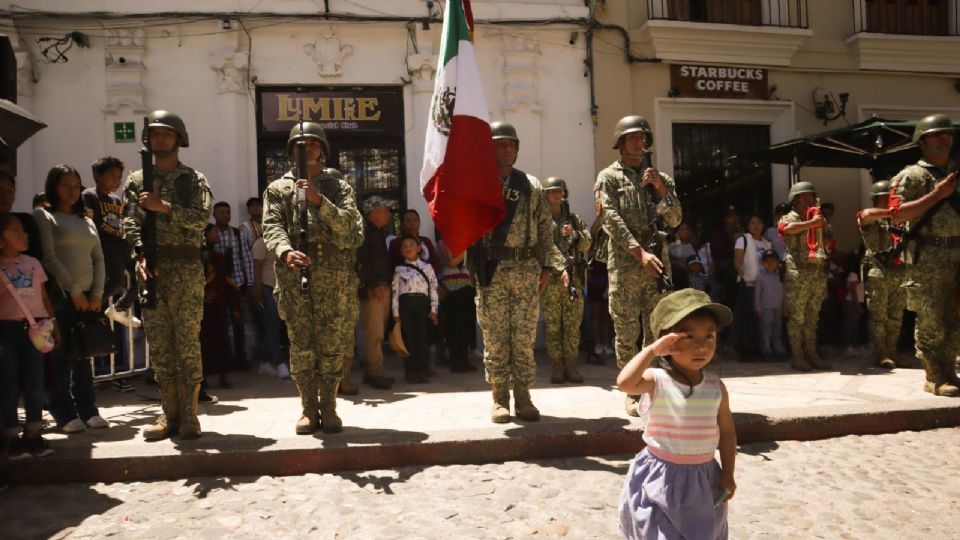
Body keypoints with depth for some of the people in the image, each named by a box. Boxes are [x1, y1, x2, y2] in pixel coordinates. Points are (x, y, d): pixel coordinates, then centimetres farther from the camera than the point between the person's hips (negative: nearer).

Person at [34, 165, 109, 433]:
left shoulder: (86, 220, 19)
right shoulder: (43, 216, 2)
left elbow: (98, 259, 13)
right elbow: (48, 257, -8)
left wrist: (97, 293, 0)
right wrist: (74, 291, -11)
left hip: (88, 297, 5)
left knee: (83, 355, 7)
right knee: (61, 356, -3)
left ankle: (88, 411, 11)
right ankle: (65, 414, 2)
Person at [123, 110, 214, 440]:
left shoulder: (194, 179, 7)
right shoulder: (137, 180, 14)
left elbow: (201, 217, -9)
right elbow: (131, 222, 4)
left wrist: (163, 207, -15)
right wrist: (141, 254, -11)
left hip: (185, 267, -3)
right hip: (151, 267, 3)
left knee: (188, 342, -2)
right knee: (159, 344, 5)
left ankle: (189, 414, 4)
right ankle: (169, 413, 12)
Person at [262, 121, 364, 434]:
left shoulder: (338, 185, 13)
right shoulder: (278, 189, 14)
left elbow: (350, 226, -2)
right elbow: (272, 227, -2)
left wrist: (319, 201, -14)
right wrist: (286, 251, -23)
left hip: (335, 276, 0)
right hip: (294, 275, 1)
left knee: (332, 344, 1)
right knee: (301, 345, 2)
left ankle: (328, 407, 11)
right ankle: (308, 408, 12)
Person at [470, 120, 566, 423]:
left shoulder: (532, 186, 11)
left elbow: (545, 227, 10)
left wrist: (547, 265, 5)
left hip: (527, 269, 2)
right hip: (491, 271, -2)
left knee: (525, 337, 4)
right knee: (495, 338, 3)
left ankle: (523, 397, 14)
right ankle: (499, 399, 13)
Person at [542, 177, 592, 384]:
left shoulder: (575, 219, 15)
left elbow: (586, 245, 7)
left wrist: (574, 234, -10)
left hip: (573, 277, 3)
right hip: (550, 279, -3)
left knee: (573, 324, 3)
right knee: (552, 324, 0)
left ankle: (571, 365, 9)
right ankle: (557, 366, 7)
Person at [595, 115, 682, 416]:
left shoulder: (658, 178, 17)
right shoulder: (608, 178, 4)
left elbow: (675, 220, 10)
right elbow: (613, 220, -8)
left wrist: (661, 188, -3)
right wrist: (640, 253, -18)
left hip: (657, 264, 4)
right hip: (624, 266, -4)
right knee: (627, 334, 1)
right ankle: (632, 393, 11)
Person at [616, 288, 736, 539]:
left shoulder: (716, 386, -3)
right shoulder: (656, 380, -16)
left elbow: (727, 431, 6)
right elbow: (624, 382, -37)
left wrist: (728, 474, 5)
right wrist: (652, 350, -32)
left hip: (703, 478, 4)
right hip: (660, 477, -4)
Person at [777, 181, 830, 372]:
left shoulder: (817, 220, 21)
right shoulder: (790, 218, 0)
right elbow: (785, 228, -26)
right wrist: (811, 223, -29)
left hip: (817, 274, 7)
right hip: (798, 274, -6)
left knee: (812, 316, 9)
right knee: (797, 316, -3)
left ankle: (811, 353, 15)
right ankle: (797, 355, 1)